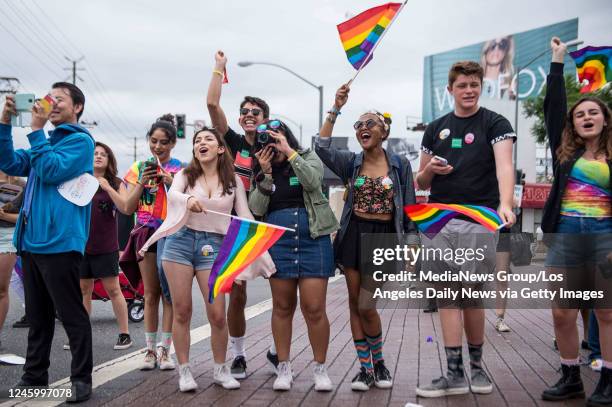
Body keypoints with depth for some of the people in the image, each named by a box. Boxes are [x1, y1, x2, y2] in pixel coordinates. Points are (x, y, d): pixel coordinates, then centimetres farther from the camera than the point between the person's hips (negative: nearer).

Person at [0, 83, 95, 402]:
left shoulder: (80, 140, -3)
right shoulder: (45, 140, 21)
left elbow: (51, 171, -16)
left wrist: (36, 130, -11)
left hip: (59, 241, -8)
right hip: (32, 240, 8)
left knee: (72, 315, -3)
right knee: (37, 315, 14)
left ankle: (81, 379, 4)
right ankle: (34, 376, 23)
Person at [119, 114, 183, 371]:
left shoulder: (181, 169, 4)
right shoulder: (139, 168, 9)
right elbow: (128, 208, 6)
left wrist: (172, 183, -14)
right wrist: (142, 183, -7)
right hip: (147, 233, 2)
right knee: (151, 293, 4)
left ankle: (165, 350, 4)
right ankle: (150, 350, 9)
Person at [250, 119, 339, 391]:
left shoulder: (308, 158, 6)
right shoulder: (262, 173, 12)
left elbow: (312, 181, -15)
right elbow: (257, 209, 1)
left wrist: (289, 152, -16)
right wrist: (265, 174, -9)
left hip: (313, 240, -2)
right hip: (278, 243, 3)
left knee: (314, 309, -5)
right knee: (282, 307, 7)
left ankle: (320, 368, 10)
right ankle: (284, 368, 19)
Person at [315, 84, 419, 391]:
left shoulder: (400, 165, 2)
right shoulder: (351, 163, 5)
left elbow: (409, 209, 3)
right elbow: (322, 148, -13)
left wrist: (412, 247, -2)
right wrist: (335, 110, -18)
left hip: (383, 238, -2)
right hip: (354, 235, 3)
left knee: (367, 306, -5)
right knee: (354, 303, 4)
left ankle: (379, 362, 19)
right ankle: (365, 368, 16)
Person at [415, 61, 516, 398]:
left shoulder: (495, 124, 1)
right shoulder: (436, 129, 13)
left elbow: (504, 166, -17)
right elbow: (421, 183, 17)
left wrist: (505, 205, -35)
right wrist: (430, 170, -7)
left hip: (478, 221, -3)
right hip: (438, 220, 3)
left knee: (471, 296, 4)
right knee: (447, 295, 1)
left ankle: (476, 366, 22)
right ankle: (454, 373, 4)